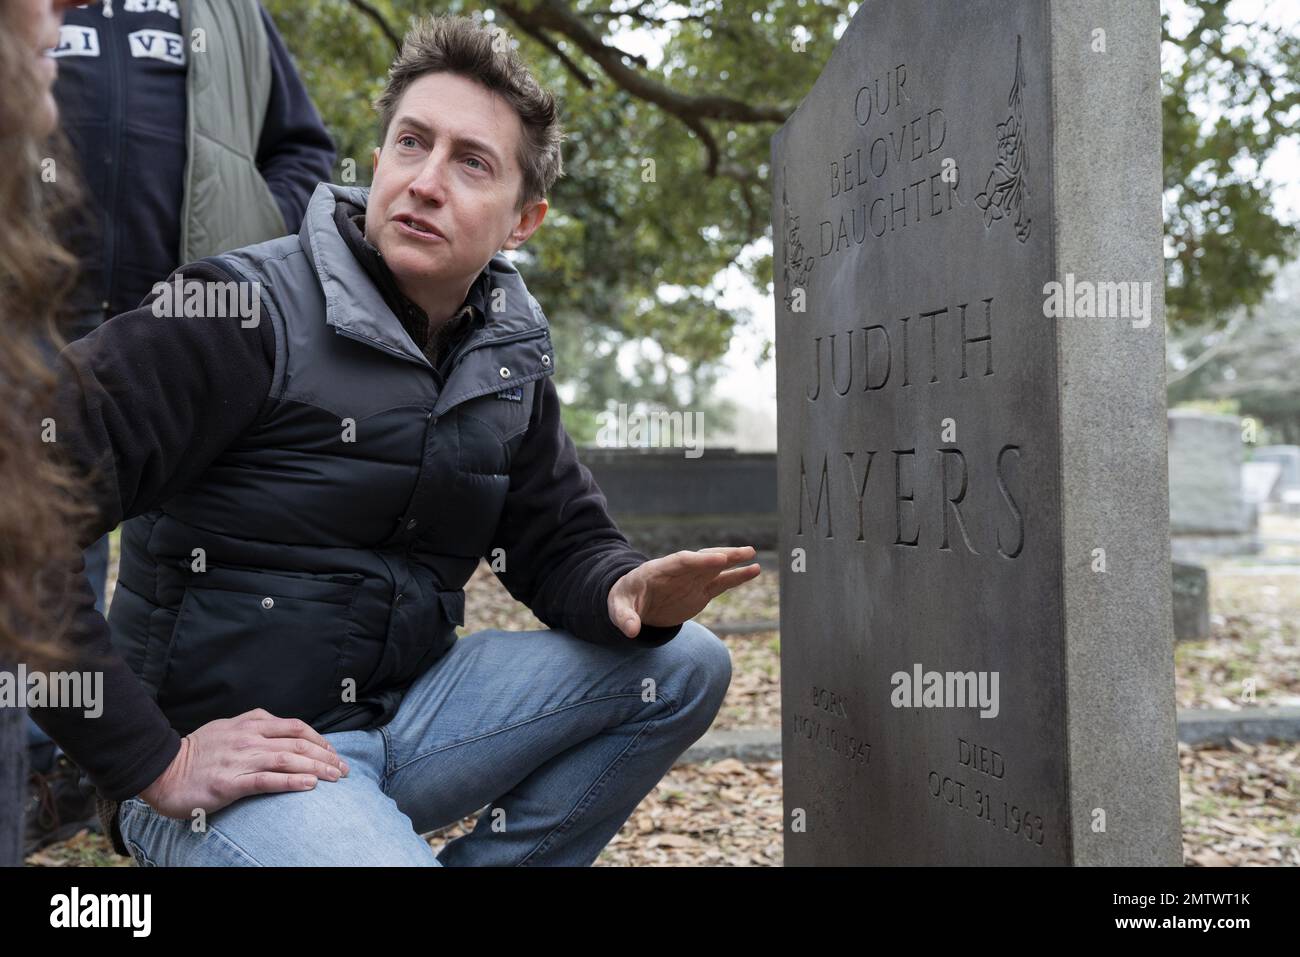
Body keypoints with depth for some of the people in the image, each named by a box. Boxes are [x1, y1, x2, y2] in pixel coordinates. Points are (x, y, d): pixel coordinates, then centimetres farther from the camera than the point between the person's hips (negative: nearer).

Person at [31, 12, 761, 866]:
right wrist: (153, 763, -21)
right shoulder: (245, 314, -15)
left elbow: (563, 545, 12)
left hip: (399, 718, 7)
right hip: (229, 757, -6)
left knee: (683, 663, -2)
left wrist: (626, 592, -14)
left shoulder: (510, 359, 6)